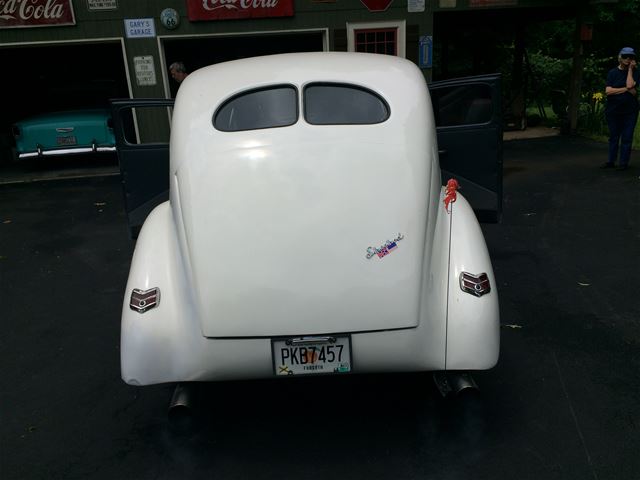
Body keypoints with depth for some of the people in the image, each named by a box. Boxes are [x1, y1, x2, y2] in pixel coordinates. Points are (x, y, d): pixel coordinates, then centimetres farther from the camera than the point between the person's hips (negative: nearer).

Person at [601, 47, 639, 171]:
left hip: (630, 111, -1)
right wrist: (626, 89, -10)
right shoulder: (612, 72, 5)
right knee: (613, 137, 10)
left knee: (627, 138, 0)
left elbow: (630, 85, -16)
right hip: (613, 110, 1)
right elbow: (608, 91, -7)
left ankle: (624, 163, 6)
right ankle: (611, 161, 18)